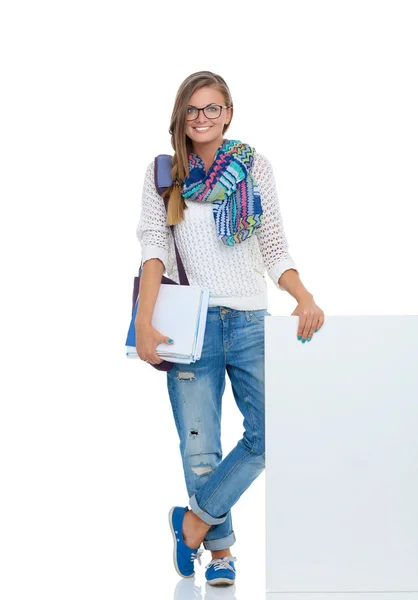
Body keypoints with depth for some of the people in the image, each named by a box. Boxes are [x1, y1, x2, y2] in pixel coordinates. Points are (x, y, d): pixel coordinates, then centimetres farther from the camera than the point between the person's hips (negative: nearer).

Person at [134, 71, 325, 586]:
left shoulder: (254, 167, 7)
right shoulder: (163, 173, 7)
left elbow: (275, 250, 5)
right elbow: (154, 247, -3)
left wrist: (305, 298, -12)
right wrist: (144, 320, -16)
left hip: (250, 321, 1)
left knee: (270, 435, -9)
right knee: (200, 453, -1)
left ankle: (195, 518, 10)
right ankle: (220, 550, 18)